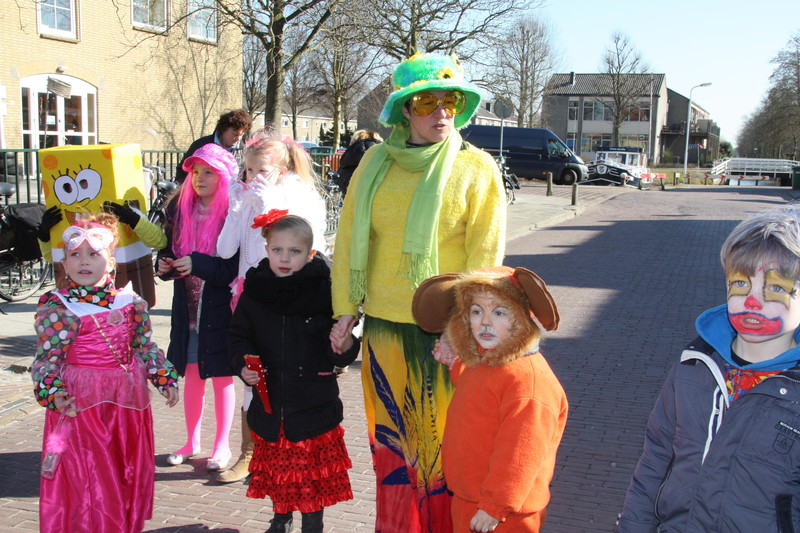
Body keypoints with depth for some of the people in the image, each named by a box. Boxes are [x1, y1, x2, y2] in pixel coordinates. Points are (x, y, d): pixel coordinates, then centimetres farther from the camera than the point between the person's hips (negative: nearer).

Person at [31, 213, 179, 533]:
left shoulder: (131, 302, 4)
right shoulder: (56, 307, -9)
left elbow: (146, 347, 11)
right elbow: (46, 359, -10)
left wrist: (165, 378, 5)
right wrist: (53, 392, -25)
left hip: (128, 400, 5)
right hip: (80, 402, -5)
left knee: (130, 473, 16)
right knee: (87, 479, 1)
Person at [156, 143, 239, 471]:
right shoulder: (180, 208, 6)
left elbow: (238, 267, -17)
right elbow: (169, 249, 17)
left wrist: (198, 264, -24)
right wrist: (164, 264, -4)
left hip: (220, 309, -5)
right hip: (187, 307, 5)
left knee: (221, 377, 7)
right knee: (191, 375, 14)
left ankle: (222, 446, 23)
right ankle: (191, 443, 30)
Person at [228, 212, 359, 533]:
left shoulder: (323, 292, -10)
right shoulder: (254, 292, -2)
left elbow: (339, 356, -5)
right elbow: (238, 335, 9)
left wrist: (345, 347, -27)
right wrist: (243, 366, -7)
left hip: (314, 404, -3)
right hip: (270, 401, 3)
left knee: (313, 471, 9)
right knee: (276, 467, 19)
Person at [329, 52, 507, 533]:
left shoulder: (478, 169, -4)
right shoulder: (376, 163, 5)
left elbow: (485, 256, -7)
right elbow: (350, 237, 9)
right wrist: (346, 307, 6)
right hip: (384, 323, 4)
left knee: (443, 435, 5)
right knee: (392, 434, 15)